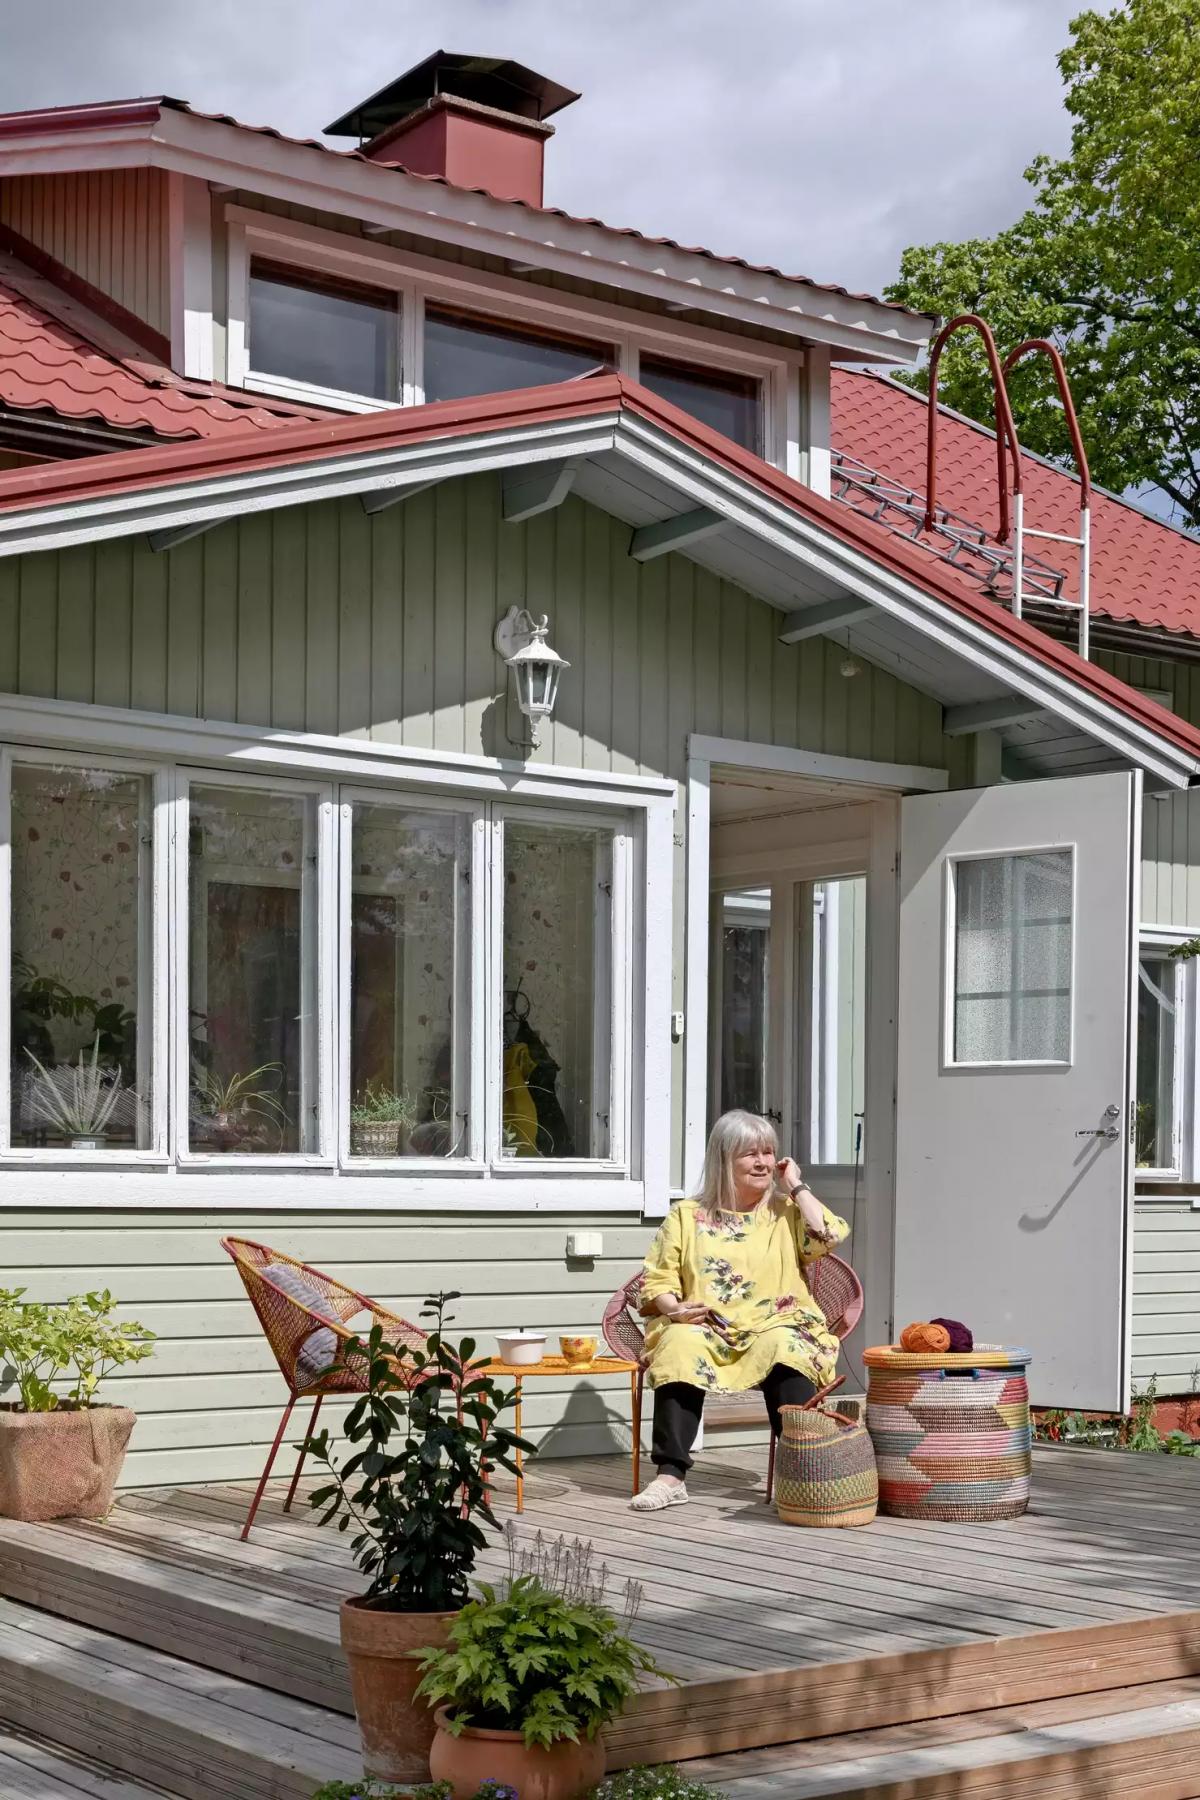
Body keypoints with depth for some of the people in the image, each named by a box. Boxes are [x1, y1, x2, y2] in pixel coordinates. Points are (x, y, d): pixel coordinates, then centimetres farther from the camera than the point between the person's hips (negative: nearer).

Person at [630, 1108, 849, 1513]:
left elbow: (827, 1237, -5)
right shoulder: (687, 1216, 15)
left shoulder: (787, 1213, 17)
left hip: (774, 1327, 0)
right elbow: (655, 1283, 11)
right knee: (681, 1346, -33)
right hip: (704, 1330, 0)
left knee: (785, 1347, -35)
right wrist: (675, 1308, -11)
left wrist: (797, 1186, 4)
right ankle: (670, 1476, -34)